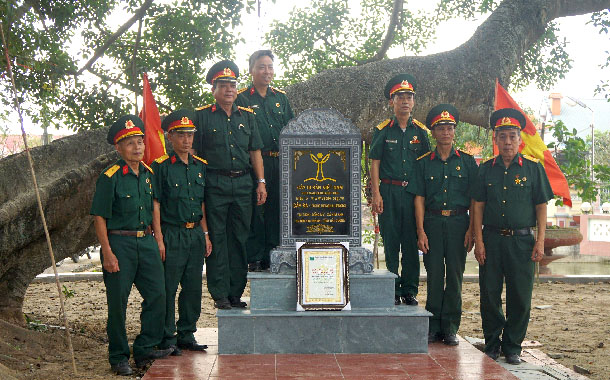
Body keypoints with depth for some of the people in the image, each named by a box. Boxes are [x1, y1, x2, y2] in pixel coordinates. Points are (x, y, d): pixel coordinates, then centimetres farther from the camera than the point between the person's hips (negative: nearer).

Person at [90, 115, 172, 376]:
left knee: (157, 295, 3)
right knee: (118, 302, 1)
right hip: (119, 243, -6)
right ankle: (118, 357, 14)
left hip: (146, 241, 6)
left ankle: (144, 349, 17)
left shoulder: (149, 174, 9)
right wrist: (107, 254, -15)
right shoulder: (110, 178, -9)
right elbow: (99, 218, -10)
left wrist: (156, 241, 16)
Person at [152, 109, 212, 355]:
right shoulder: (161, 166, -6)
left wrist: (206, 235, 12)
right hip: (172, 235, -6)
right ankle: (167, 339, 9)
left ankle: (187, 335, 21)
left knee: (193, 288, 10)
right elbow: (155, 205, -8)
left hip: (196, 235, 6)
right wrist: (159, 240, -13)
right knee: (168, 289, -2)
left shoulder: (200, 166, 11)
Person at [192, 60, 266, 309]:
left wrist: (261, 182, 7)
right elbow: (193, 153, 0)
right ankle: (220, 294, 6)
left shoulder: (247, 116, 14)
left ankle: (235, 293, 15)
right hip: (214, 184, -4)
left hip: (243, 183, 4)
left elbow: (255, 152, 15)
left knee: (240, 238, 7)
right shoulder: (202, 116, 2)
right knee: (217, 239, -2)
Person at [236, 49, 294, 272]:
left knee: (277, 210, 8)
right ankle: (254, 259, 4)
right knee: (255, 211, -4)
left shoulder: (280, 97, 15)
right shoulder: (241, 98, 0)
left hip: (279, 163, 5)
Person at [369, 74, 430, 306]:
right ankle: (392, 291, 11)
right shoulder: (383, 130, 4)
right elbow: (375, 163, 1)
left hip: (414, 193, 2)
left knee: (412, 243, 4)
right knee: (391, 242, 2)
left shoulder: (421, 131, 9)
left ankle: (409, 291, 13)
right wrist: (376, 194, -7)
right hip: (389, 192, -2)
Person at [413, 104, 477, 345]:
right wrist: (421, 231, -4)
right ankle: (433, 326, 9)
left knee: (455, 275, 2)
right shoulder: (424, 163, 8)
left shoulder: (467, 162, 7)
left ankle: (450, 327, 10)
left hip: (458, 223, 0)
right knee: (434, 274, 1)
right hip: (432, 223, 0)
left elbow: (474, 200, 6)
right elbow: (419, 198, 5)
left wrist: (471, 229, -4)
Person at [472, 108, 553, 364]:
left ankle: (512, 347, 16)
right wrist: (479, 241, -1)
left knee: (520, 297, 2)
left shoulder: (533, 168, 4)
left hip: (521, 240, -1)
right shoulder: (486, 169, 8)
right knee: (489, 295, 4)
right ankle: (492, 344, 19)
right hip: (491, 239, 1)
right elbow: (478, 206, 7)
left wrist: (540, 241, -4)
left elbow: (541, 207, 4)